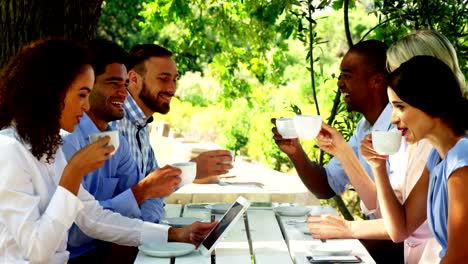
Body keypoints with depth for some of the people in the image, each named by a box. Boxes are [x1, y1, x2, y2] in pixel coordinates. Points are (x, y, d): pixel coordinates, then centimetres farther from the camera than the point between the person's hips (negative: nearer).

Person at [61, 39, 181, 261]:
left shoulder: (116, 141, 8)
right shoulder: (65, 139, -19)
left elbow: (148, 199, 7)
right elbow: (73, 231, -25)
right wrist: (141, 191, -25)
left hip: (104, 250, 8)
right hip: (72, 257, -7)